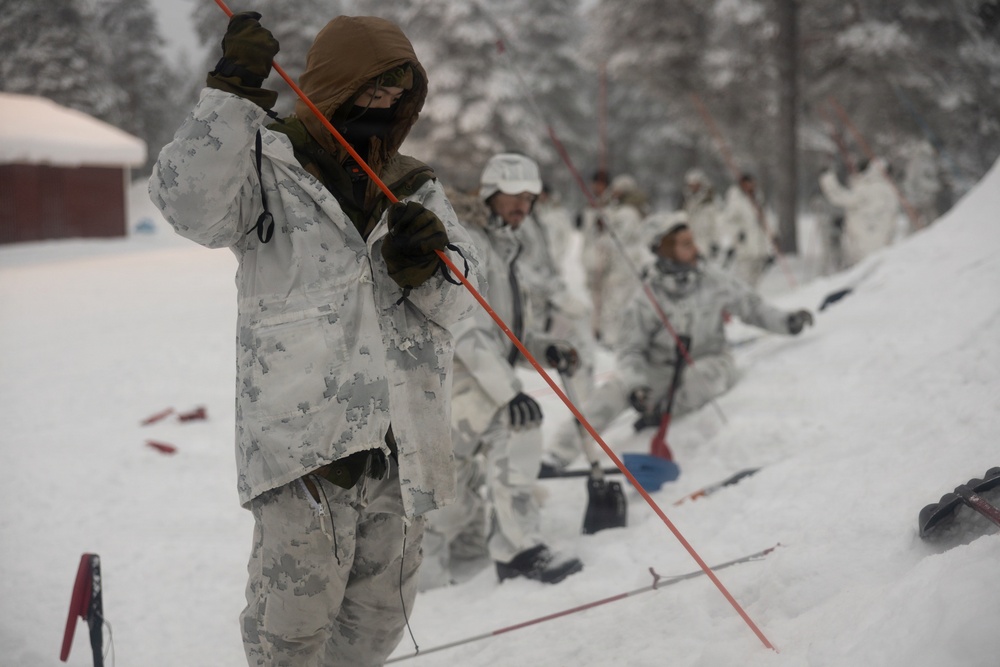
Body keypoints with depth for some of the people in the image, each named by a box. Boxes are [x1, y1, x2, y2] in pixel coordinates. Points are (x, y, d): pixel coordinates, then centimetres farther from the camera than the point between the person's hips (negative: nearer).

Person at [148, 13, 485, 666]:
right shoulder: (268, 165, 1)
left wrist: (427, 269, -12)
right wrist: (234, 94, -24)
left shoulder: (416, 188, 16)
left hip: (404, 439, 5)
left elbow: (460, 296, 11)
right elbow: (191, 204, -18)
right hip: (305, 433, -5)